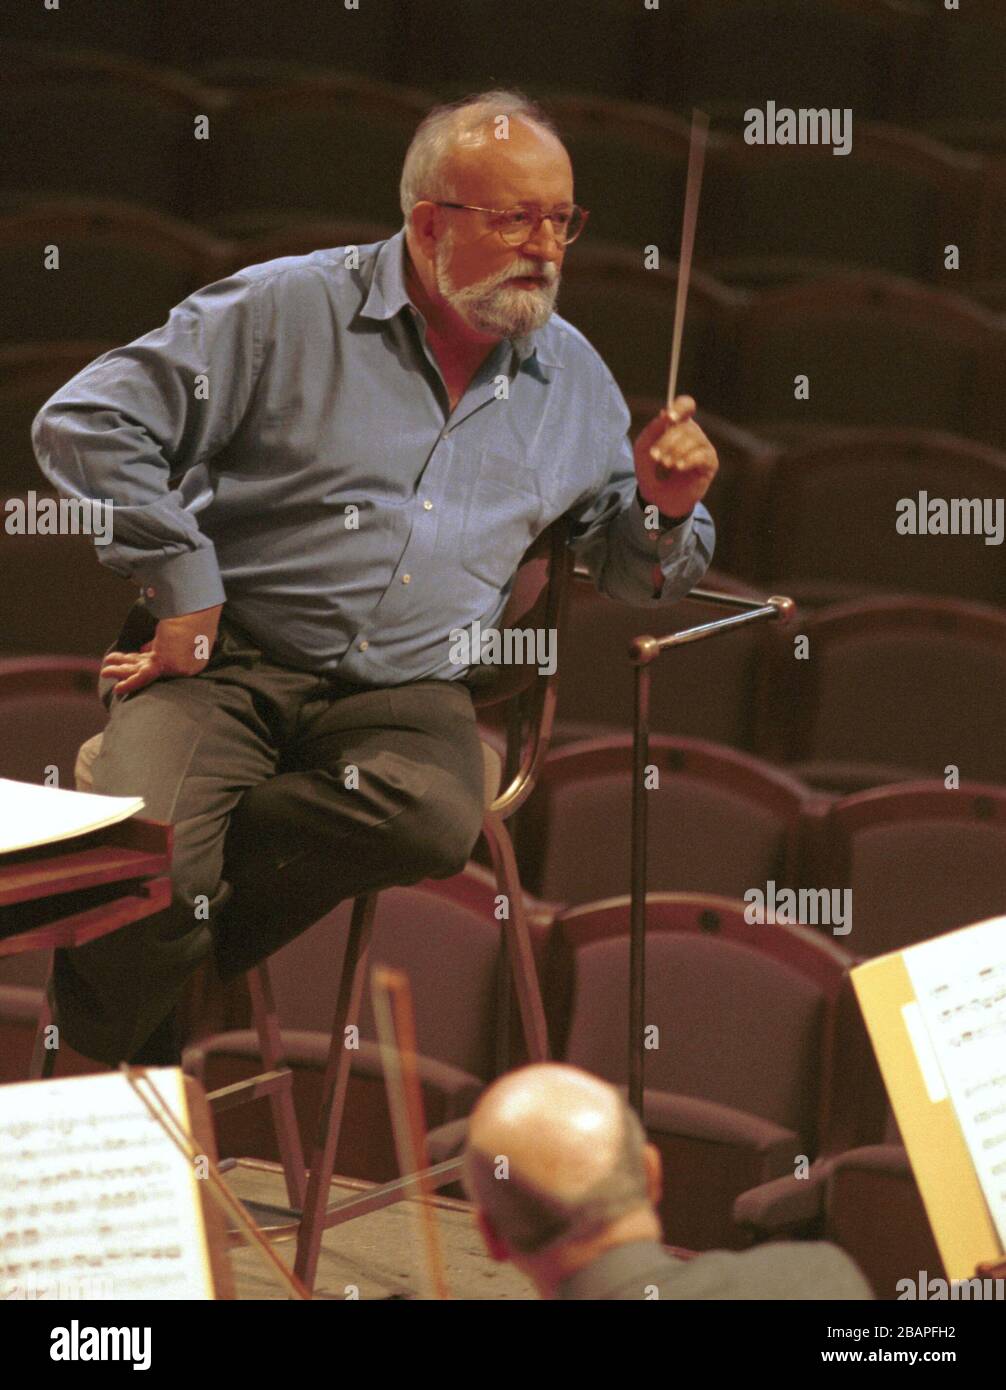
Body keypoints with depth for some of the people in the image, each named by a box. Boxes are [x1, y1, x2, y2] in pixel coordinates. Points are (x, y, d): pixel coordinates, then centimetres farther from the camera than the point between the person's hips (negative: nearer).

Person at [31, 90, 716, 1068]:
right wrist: (182, 591, -9)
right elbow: (87, 423, -6)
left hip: (405, 693, 3)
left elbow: (631, 570, 23)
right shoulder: (288, 309, -3)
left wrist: (664, 507, -1)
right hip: (226, 661, -3)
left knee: (436, 817, -34)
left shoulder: (573, 377, 13)